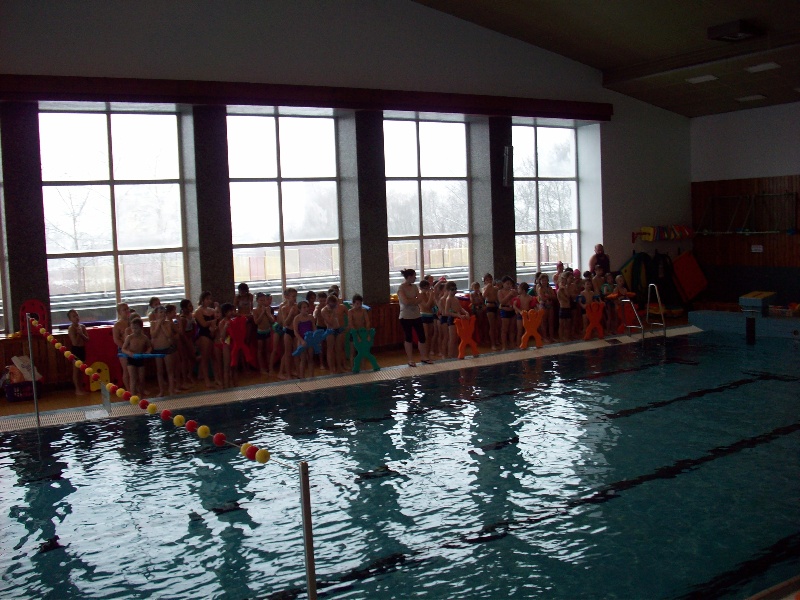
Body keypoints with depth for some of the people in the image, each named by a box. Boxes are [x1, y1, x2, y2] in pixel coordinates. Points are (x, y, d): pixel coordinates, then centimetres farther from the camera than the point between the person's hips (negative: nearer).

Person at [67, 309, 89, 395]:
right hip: (75, 350, -7)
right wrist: (78, 333, -19)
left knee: (81, 369, 13)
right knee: (76, 370, 0)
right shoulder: (71, 328, -14)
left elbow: (87, 339, 2)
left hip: (82, 349, 7)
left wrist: (81, 333, -13)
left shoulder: (82, 326, 5)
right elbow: (75, 343, -20)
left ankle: (80, 388, 22)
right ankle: (77, 389, 5)